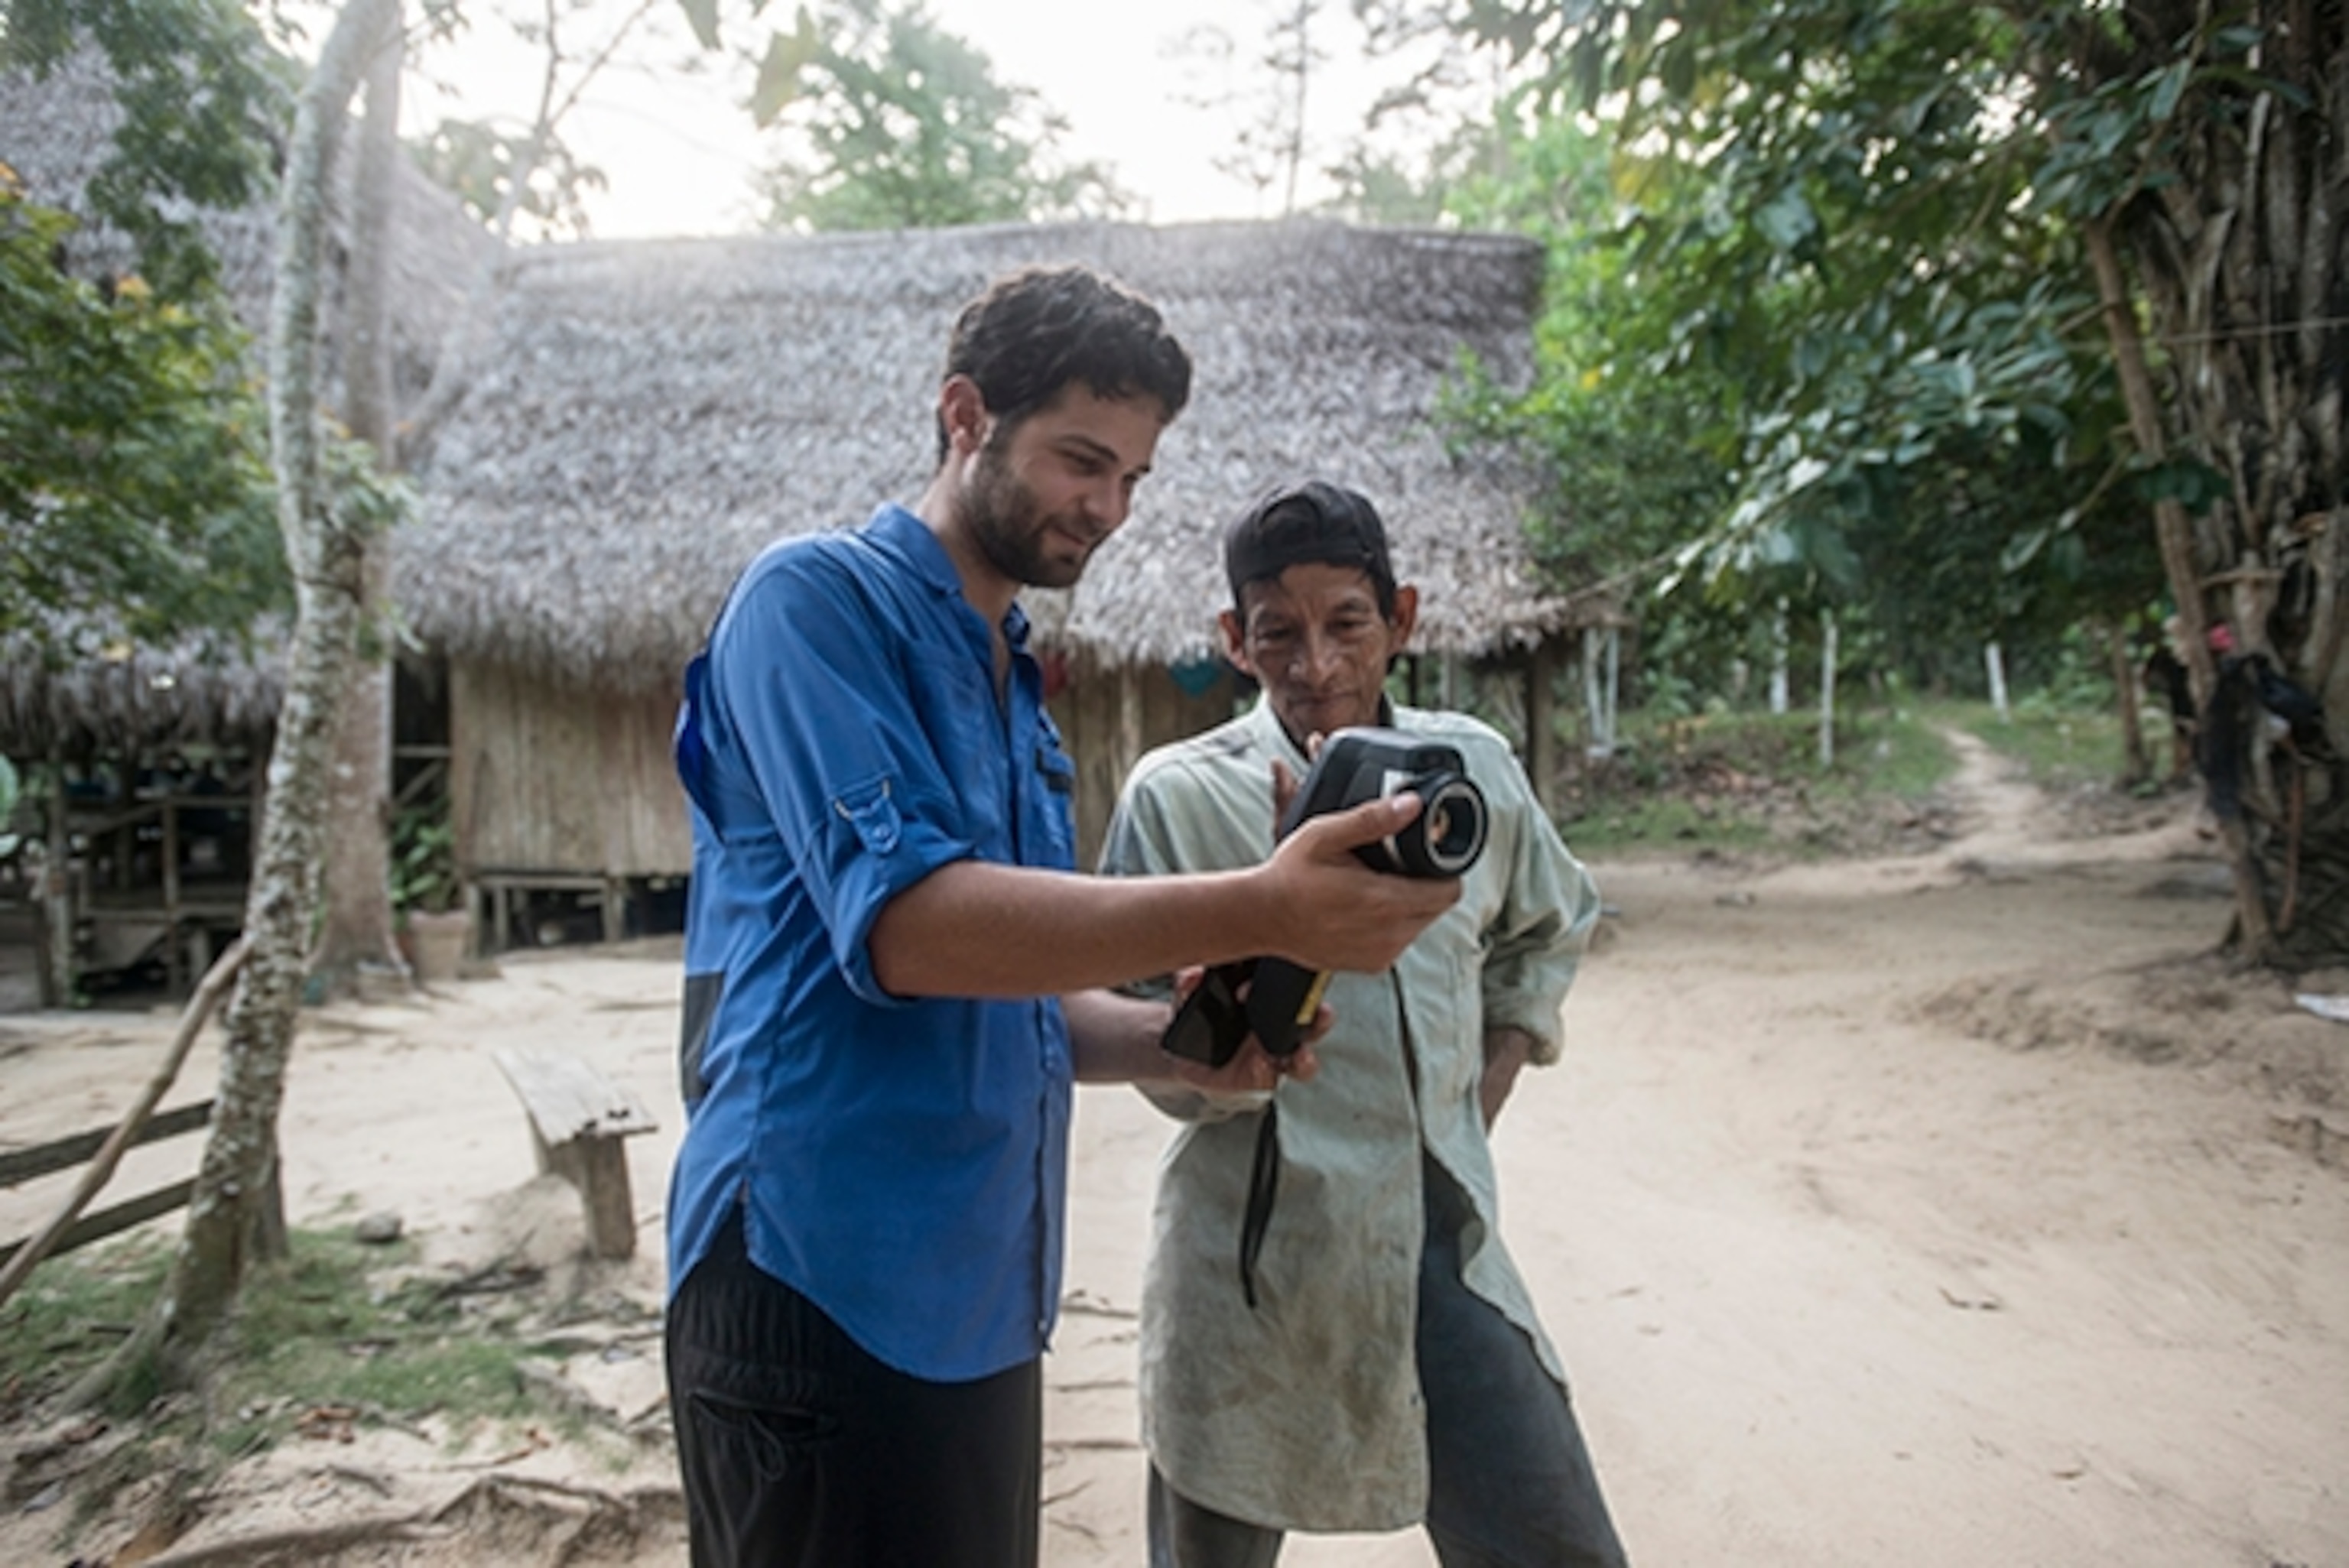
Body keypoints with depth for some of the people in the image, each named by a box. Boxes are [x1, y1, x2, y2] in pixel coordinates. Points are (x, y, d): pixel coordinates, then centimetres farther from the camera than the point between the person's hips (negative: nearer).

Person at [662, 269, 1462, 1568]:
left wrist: (1174, 1040, -1)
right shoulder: (818, 598, -10)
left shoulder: (1013, 688, 15)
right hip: (831, 1294, -8)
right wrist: (1259, 911, -30)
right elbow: (906, 924, -24)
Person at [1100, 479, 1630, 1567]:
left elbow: (1550, 933, 21)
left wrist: (1483, 1102, 10)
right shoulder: (1177, 796, -10)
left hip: (1443, 1245, 3)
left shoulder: (1475, 769, 1)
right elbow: (1177, 1076, -11)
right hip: (1253, 1261, -2)